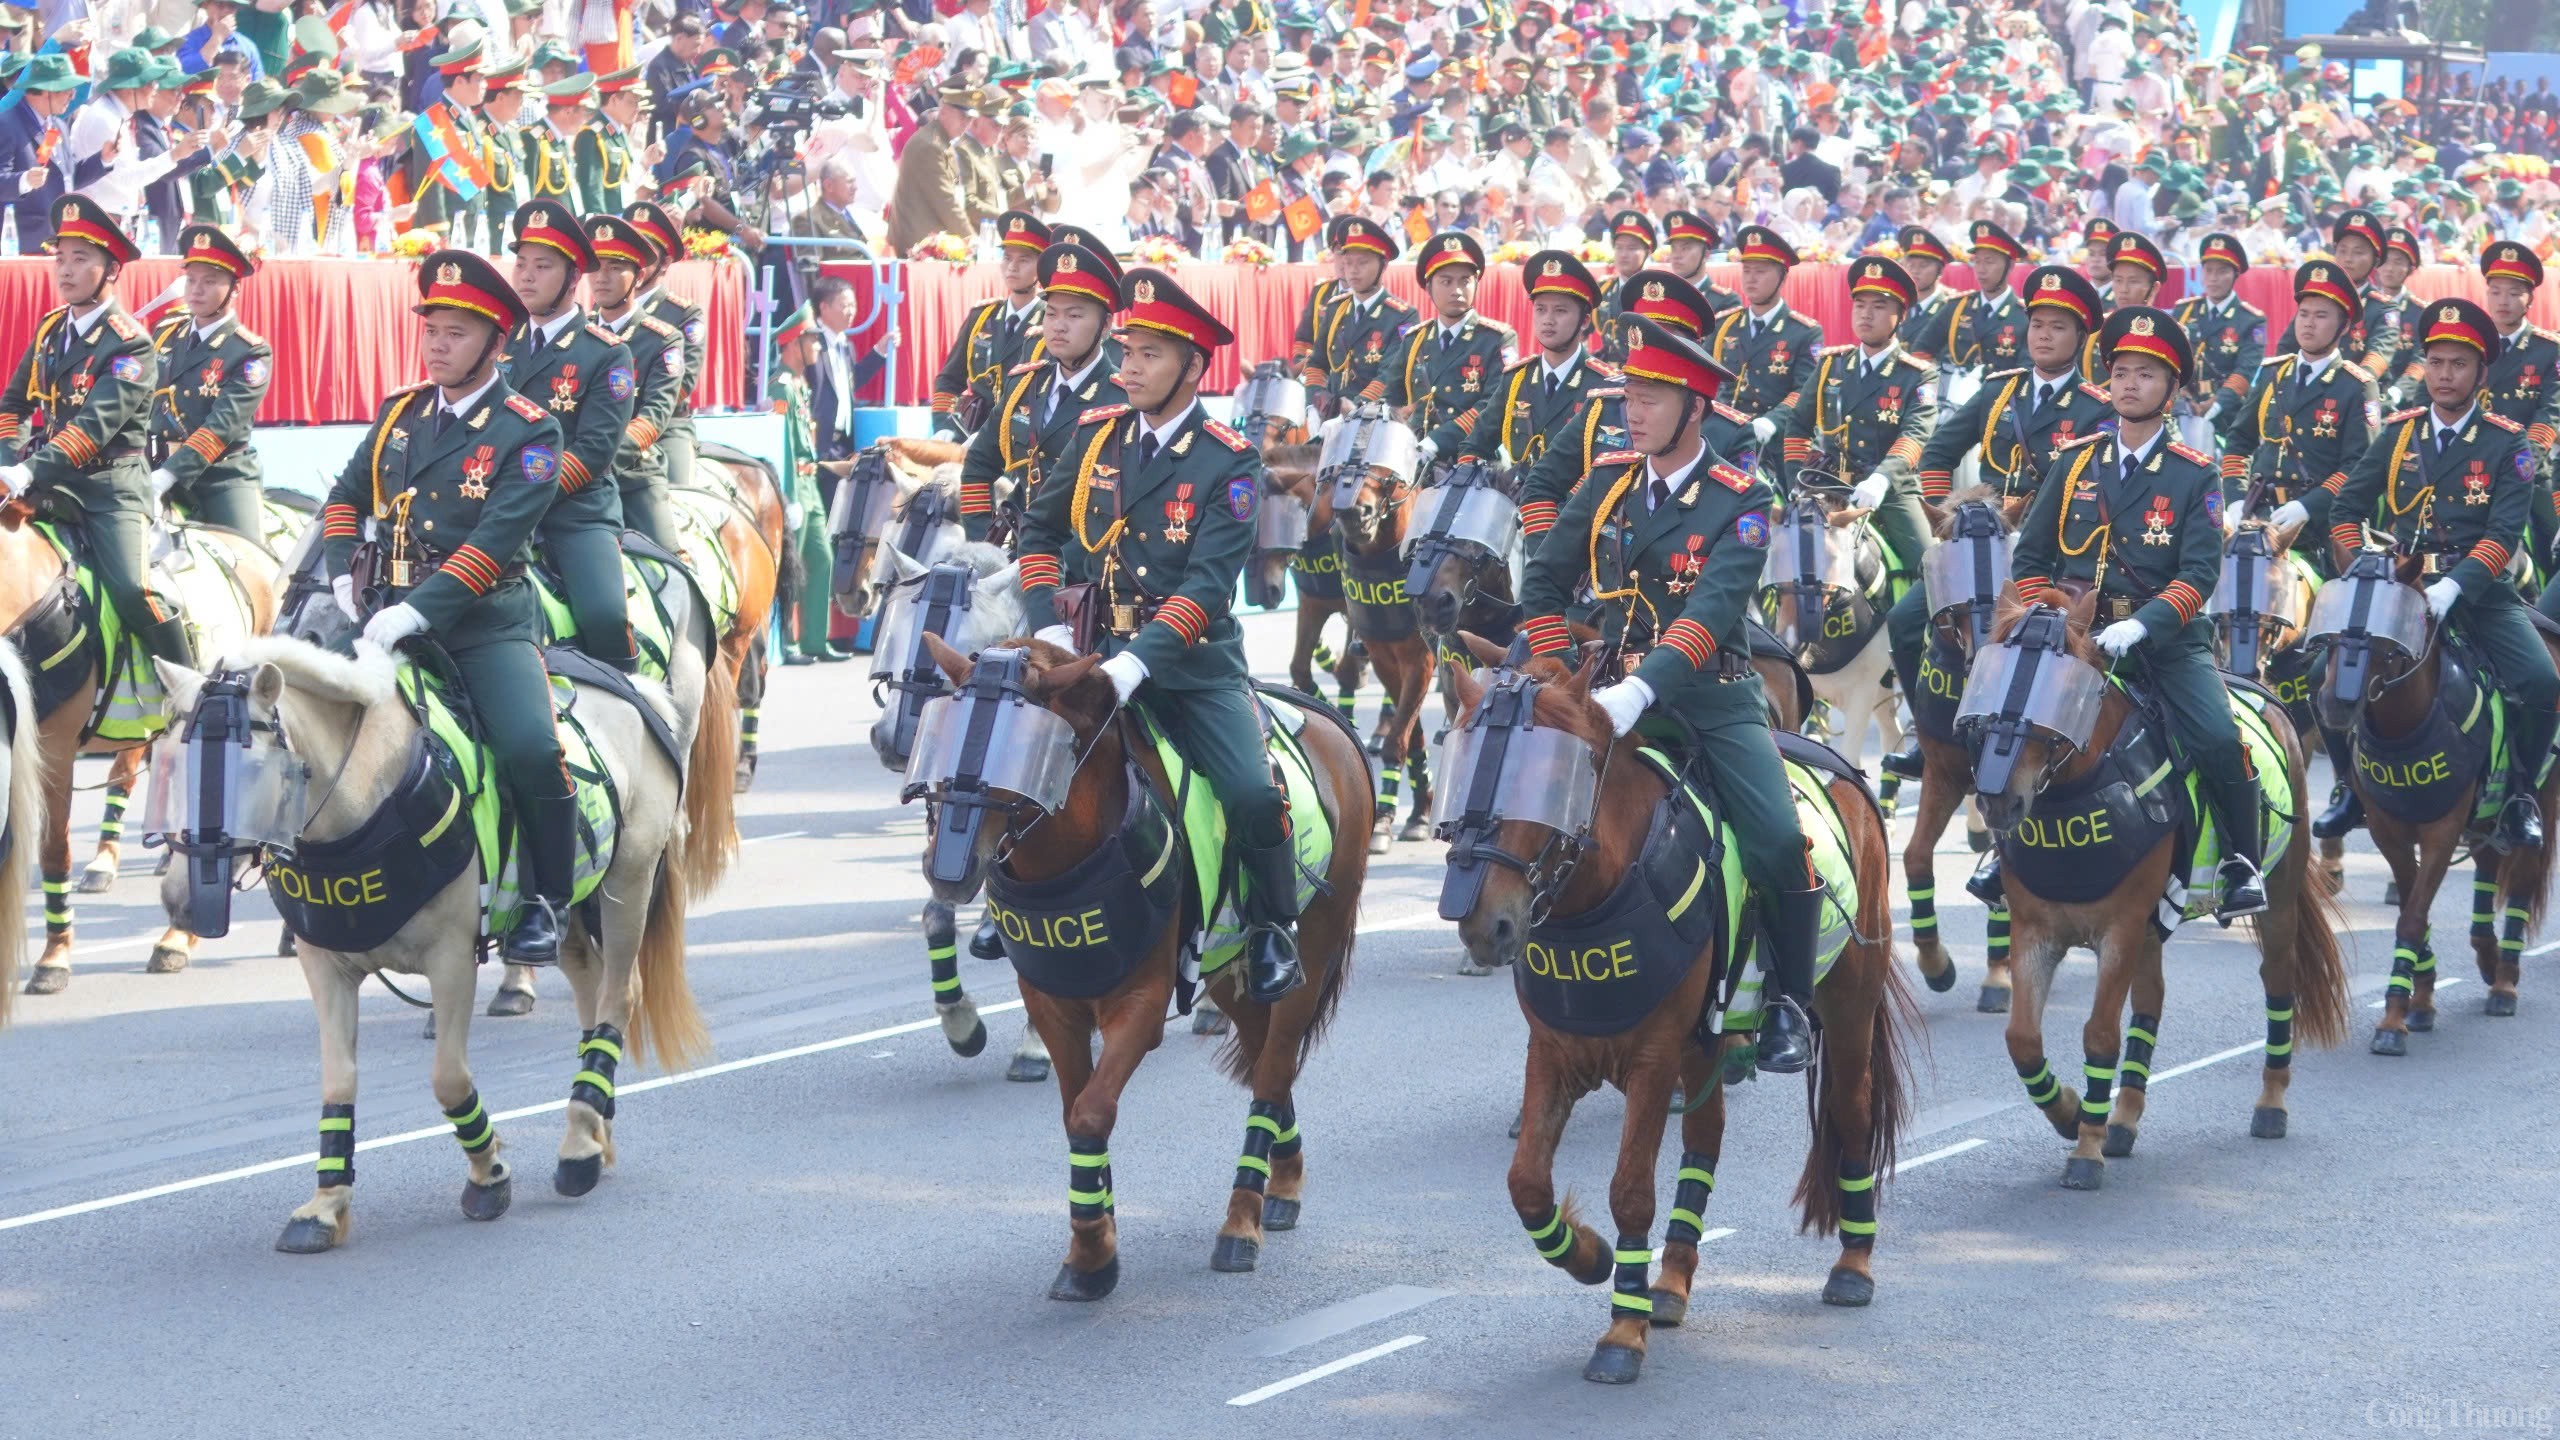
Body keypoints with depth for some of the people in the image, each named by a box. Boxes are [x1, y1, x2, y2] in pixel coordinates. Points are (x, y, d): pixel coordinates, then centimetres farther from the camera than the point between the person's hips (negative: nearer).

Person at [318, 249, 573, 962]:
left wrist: (418, 610, -25)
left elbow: (497, 538, -15)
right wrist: (343, 574, 3)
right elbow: (346, 498, 22)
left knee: (531, 750, -25)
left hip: (485, 622, -5)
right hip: (386, 612, 5)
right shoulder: (400, 413, 13)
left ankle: (545, 902, -4)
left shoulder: (529, 432, -4)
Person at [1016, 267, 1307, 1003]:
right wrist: (1048, 624, -5)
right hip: (1096, 651, 3)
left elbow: (1208, 583, -17)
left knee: (1253, 796, -20)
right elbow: (1040, 527, 11)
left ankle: (1272, 930, 5)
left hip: (1191, 664, -3)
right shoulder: (1096, 434, 5)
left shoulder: (1228, 463, -8)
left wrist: (1138, 661, -28)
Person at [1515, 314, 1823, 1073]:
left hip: (1713, 698, -3)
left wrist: (1641, 691, -37)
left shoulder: (1741, 503, -9)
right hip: (1621, 691, 4)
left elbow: (1713, 610, -24)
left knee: (1779, 845, -19)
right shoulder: (1607, 482, 6)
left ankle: (1789, 1003, 4)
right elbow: (1544, 582, 10)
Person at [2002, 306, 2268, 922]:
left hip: (2167, 635, -2)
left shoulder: (2195, 474, 2)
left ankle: (2242, 864, -2)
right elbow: (2030, 556, 14)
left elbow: (2199, 572, -7)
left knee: (2219, 740, -23)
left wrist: (2142, 625, -23)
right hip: (2078, 630, 2)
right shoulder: (2074, 462, 11)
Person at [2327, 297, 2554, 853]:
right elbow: (2348, 510, 11)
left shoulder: (2507, 444, 1)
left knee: (2540, 684, -25)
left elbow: (2503, 533, -10)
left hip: (2476, 591, -2)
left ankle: (2520, 796, 0)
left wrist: (2453, 588, -25)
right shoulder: (2399, 433, 10)